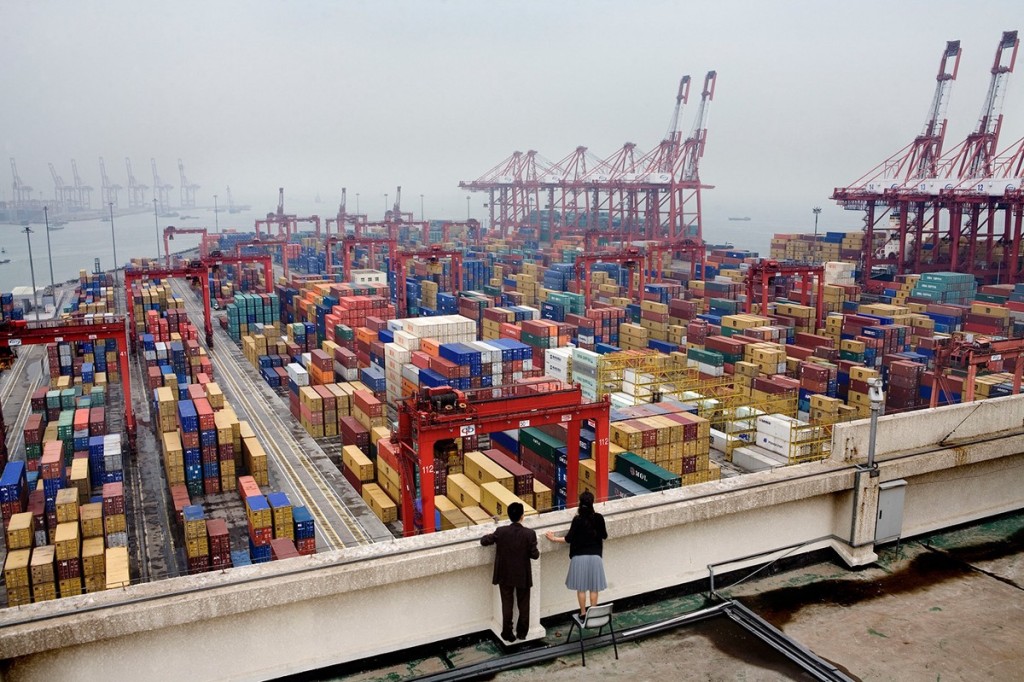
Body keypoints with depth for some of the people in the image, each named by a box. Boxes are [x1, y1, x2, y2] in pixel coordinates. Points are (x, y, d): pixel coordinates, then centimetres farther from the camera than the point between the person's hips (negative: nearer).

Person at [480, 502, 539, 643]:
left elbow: (484, 541, -3)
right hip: (523, 576, -1)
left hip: (505, 575, 1)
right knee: (523, 605, 18)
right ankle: (522, 632, 30)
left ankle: (508, 634, 23)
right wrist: (538, 552, 10)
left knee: (507, 604, 15)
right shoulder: (530, 533, -19)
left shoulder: (501, 531, -16)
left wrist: (491, 536, 17)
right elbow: (534, 555, -12)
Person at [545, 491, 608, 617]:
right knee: (594, 586, 12)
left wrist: (554, 539, 1)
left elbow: (569, 539, -11)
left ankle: (583, 613, 17)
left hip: (580, 556, -2)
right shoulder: (598, 518, -7)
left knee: (581, 587, 11)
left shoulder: (577, 519, -13)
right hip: (595, 556, 2)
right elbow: (604, 536, 3)